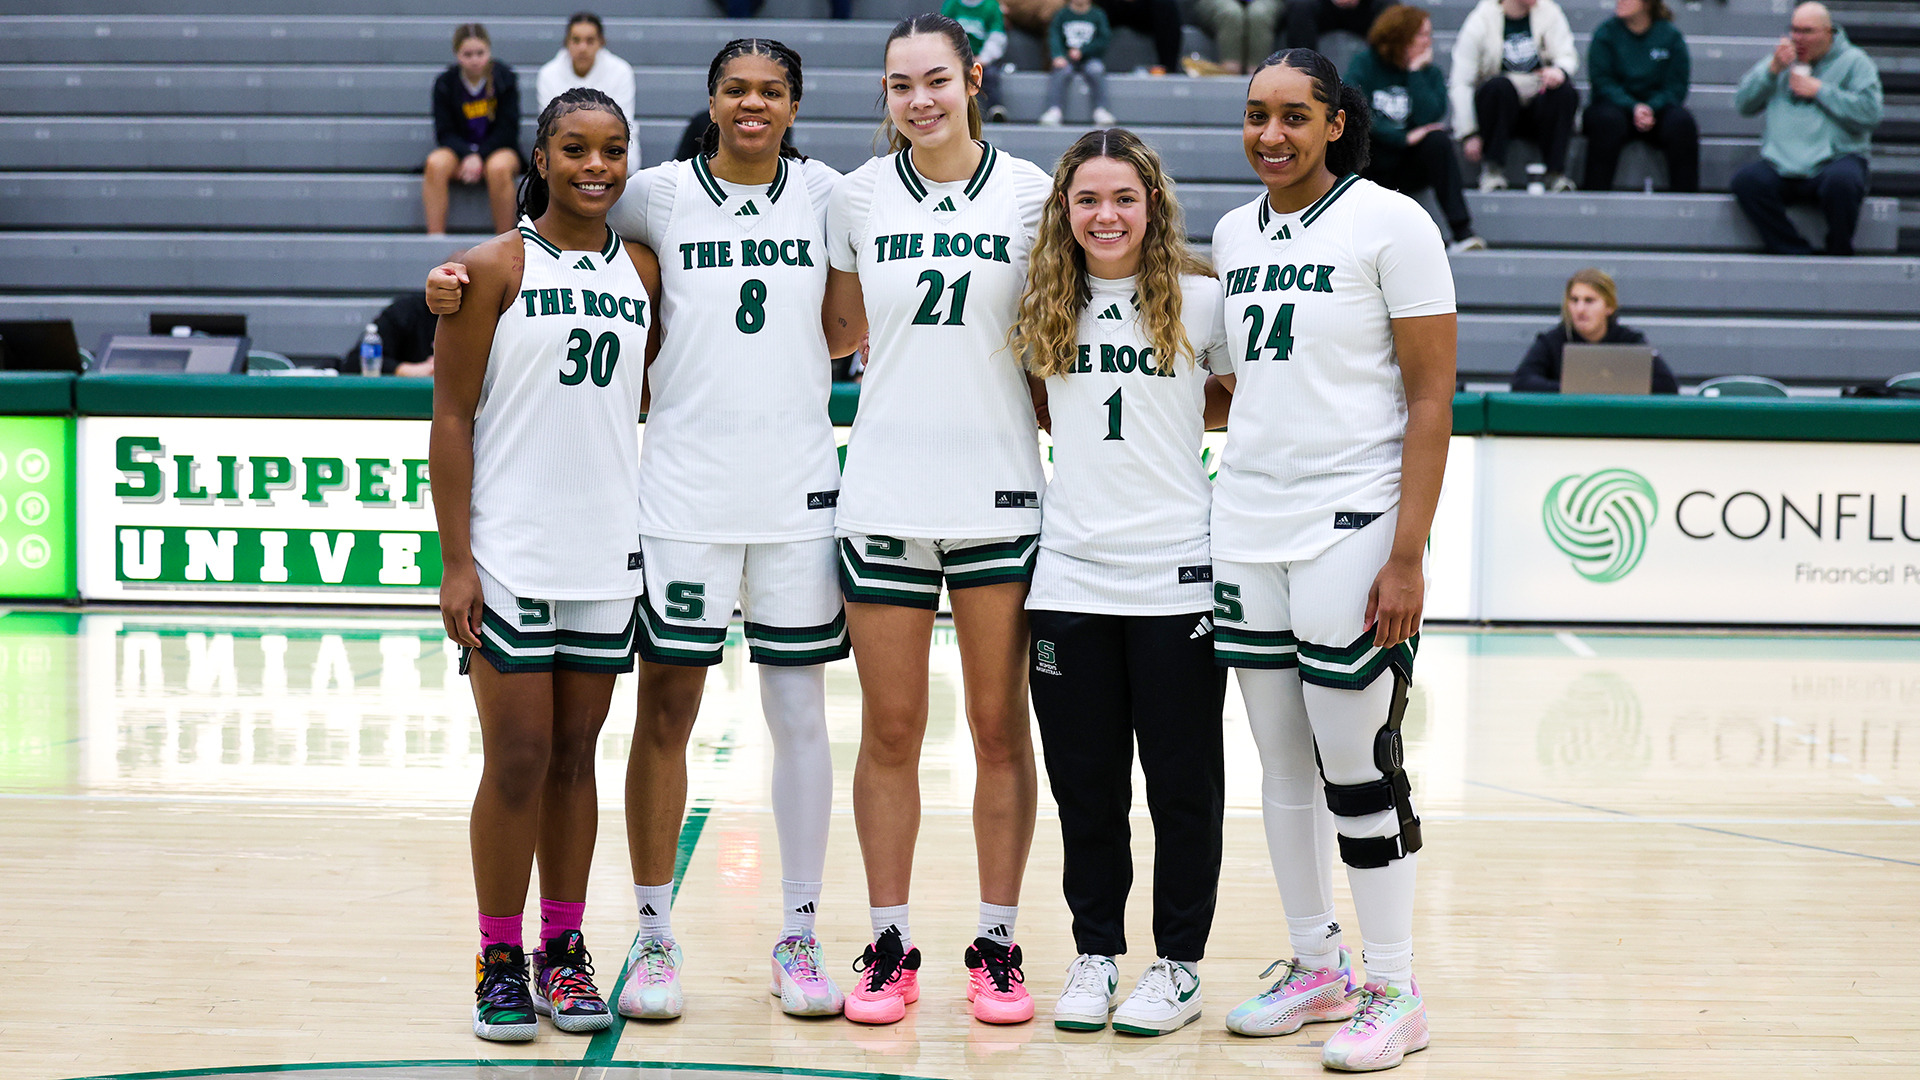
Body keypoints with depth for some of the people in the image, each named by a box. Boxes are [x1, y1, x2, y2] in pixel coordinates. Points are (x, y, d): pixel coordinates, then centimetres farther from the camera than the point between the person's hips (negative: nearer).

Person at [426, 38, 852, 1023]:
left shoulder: (825, 194, 7)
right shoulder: (660, 196, 2)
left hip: (800, 488, 1)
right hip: (683, 488, -1)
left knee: (800, 714, 5)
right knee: (665, 710, 1)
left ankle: (799, 936, 16)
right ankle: (654, 935, 13)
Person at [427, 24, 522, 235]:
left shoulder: (505, 78, -4)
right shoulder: (445, 83, -1)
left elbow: (508, 129, -6)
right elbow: (444, 132, -3)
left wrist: (479, 156, -19)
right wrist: (467, 155, -23)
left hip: (497, 148, -1)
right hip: (459, 150, 1)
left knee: (498, 167, -37)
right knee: (435, 163, -32)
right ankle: (435, 239, -30)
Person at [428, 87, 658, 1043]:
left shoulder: (643, 272, 9)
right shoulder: (495, 269, -4)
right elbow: (452, 418, -6)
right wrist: (454, 561, -12)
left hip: (608, 555, 4)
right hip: (508, 558, -4)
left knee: (575, 757, 9)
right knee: (517, 759, -2)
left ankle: (565, 949, 17)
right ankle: (500, 960, 10)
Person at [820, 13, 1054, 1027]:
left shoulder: (1029, 192, 1)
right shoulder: (857, 197, 4)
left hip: (1000, 493, -1)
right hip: (884, 493, 1)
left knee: (1000, 729, 5)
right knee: (889, 731, 4)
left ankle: (996, 944, 15)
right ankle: (888, 947, 15)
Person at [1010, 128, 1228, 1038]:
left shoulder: (1200, 299, 0)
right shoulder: (1044, 306, 9)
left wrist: (1161, 421, 1)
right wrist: (1085, 432, 8)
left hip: (1176, 574, -3)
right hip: (1069, 574, 3)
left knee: (1182, 782, 4)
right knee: (1084, 781, 8)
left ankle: (1178, 963, 14)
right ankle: (1096, 953, 20)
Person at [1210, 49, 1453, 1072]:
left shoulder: (1389, 224, -7)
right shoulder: (1234, 233, 12)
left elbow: (1431, 398, -10)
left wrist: (1407, 554, -15)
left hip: (1351, 527, -6)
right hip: (1246, 526, 6)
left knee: (1357, 765, -4)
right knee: (1282, 761, 10)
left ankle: (1394, 991, 8)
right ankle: (1316, 967, 23)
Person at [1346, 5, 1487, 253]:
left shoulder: (1430, 73, 4)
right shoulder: (1364, 63, -3)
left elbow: (1428, 118, -15)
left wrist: (1416, 72, -12)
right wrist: (1404, 138, -21)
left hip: (1409, 168, 3)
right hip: (1369, 166, -2)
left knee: (1438, 140, -26)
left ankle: (1462, 232, -30)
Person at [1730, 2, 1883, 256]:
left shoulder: (1855, 62, 10)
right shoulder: (1783, 58, 22)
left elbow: (1869, 113, -8)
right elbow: (1743, 104, 12)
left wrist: (1819, 91, -5)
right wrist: (1773, 69, -1)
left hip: (1836, 157, -3)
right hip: (1780, 163, 4)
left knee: (1841, 182, -38)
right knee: (1746, 180, -28)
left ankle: (1839, 256, -14)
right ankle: (1797, 255, -24)